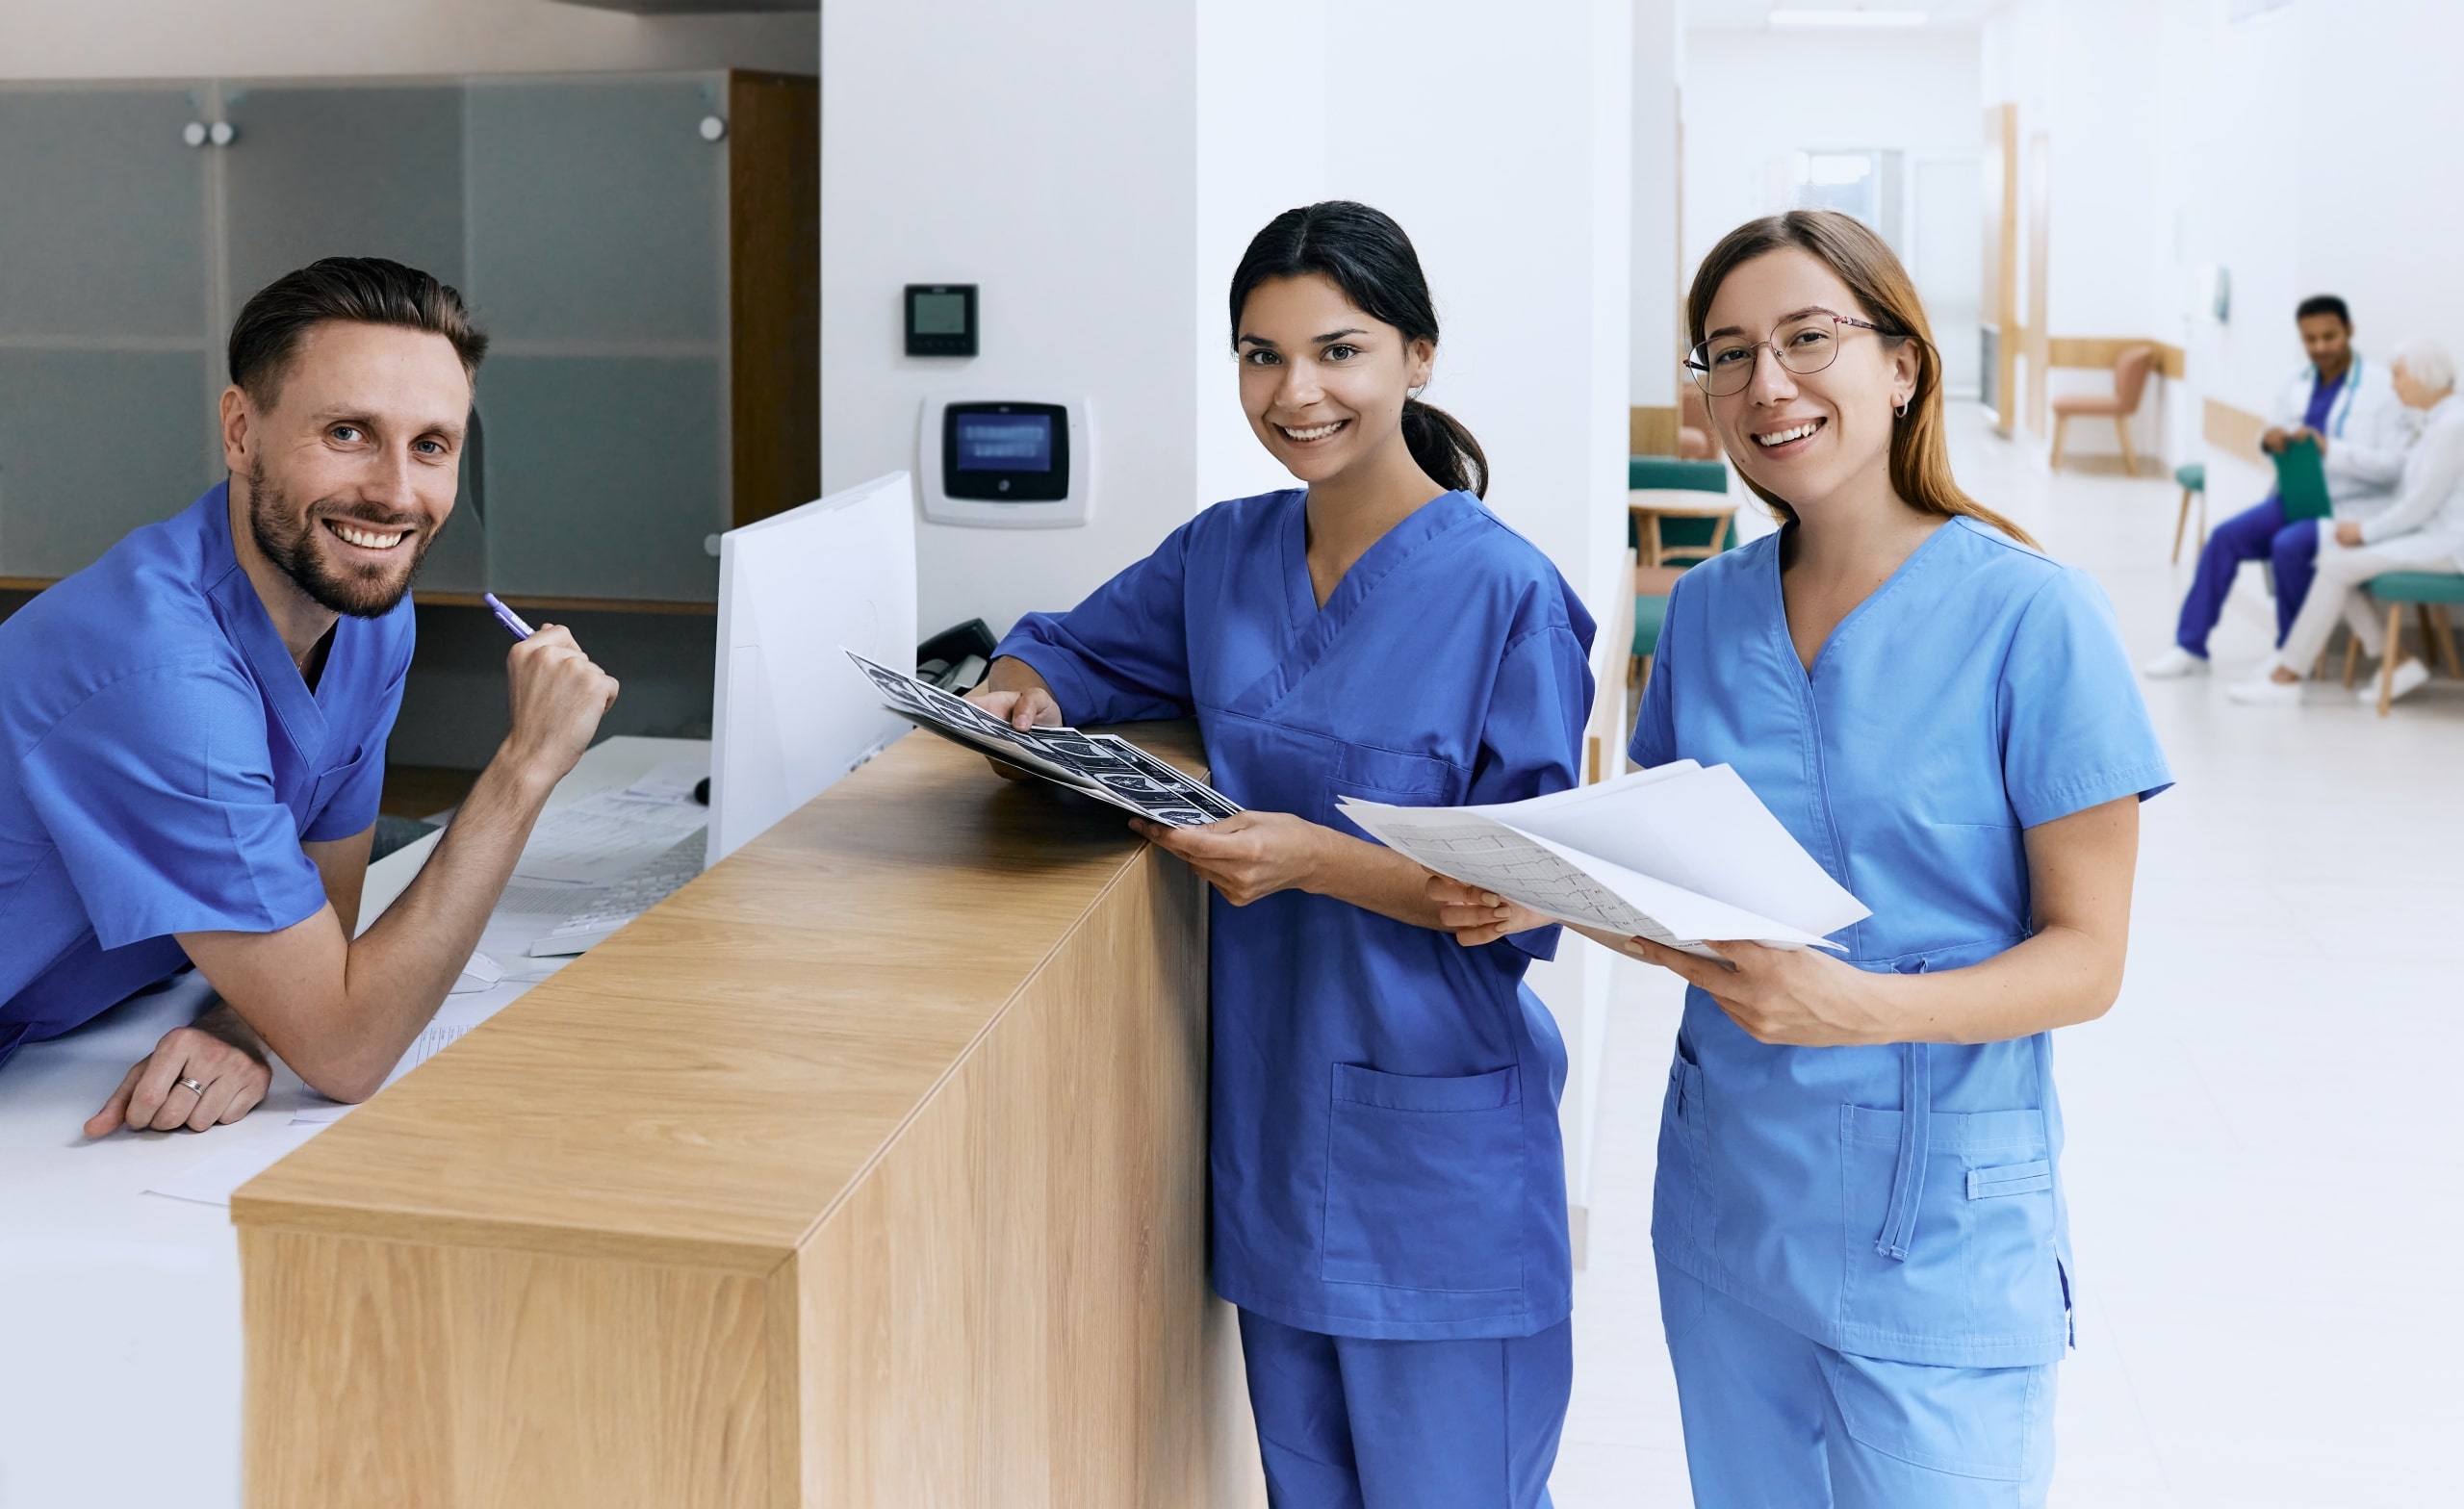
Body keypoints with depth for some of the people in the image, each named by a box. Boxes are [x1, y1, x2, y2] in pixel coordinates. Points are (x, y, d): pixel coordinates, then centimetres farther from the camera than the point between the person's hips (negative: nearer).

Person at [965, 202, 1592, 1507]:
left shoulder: (1506, 595, -14)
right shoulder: (1223, 553, 5)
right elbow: (1069, 647, 19)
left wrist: (1320, 860, -26)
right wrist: (1024, 695, -4)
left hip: (1434, 1141, -5)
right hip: (1270, 1119, 6)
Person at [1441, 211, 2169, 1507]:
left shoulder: (2032, 617, -12)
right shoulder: (1704, 611, 4)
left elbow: (2085, 957, -12)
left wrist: (1861, 1007, -27)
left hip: (1935, 1220, -5)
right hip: (1726, 1195, 5)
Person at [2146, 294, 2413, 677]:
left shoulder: (2383, 388, -9)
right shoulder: (2295, 385, 9)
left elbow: (2395, 465, -15)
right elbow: (2273, 438, 18)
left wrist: (2328, 448, -26)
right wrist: (2270, 441, -7)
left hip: (2351, 509, -6)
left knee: (2289, 545, -30)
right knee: (2225, 535, -14)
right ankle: (2191, 647, -7)